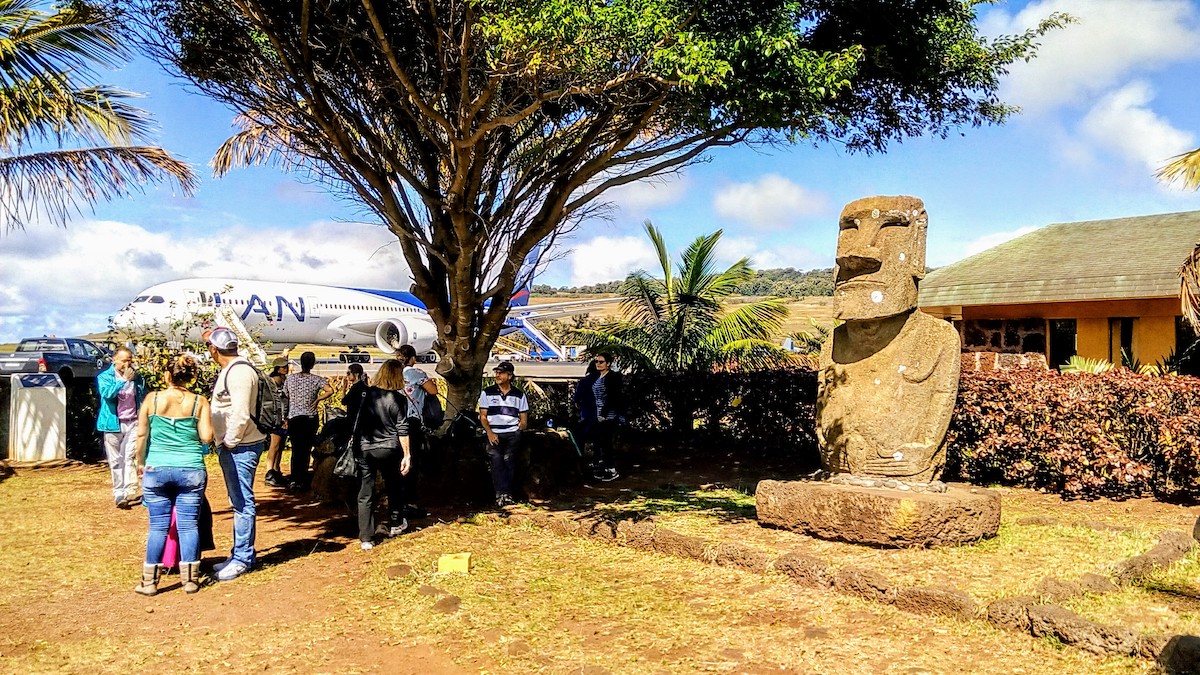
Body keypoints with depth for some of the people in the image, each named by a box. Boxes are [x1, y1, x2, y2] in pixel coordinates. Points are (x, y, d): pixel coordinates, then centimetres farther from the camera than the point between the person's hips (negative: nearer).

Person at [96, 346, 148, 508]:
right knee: (115, 461, 4)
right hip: (113, 424, -1)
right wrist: (124, 380, -27)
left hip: (133, 423, 1)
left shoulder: (137, 377, 8)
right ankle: (119, 494, 11)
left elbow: (145, 398, 16)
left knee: (130, 458, -9)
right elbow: (107, 393, -19)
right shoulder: (104, 376, 0)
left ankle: (130, 493, -12)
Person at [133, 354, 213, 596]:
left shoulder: (152, 399, -1)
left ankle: (149, 581, 14)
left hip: (156, 470, 1)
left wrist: (140, 462, 13)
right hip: (191, 470, -1)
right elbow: (207, 437, -7)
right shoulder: (199, 402, -3)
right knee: (188, 525, 6)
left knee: (158, 526, 8)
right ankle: (190, 580, 9)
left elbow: (142, 434, 0)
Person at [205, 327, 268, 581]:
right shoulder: (229, 370, 16)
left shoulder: (239, 371, -17)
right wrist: (224, 443, 14)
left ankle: (242, 558, 4)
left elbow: (240, 414, -24)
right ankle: (240, 556, 26)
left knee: (242, 503, -3)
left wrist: (229, 443, -16)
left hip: (240, 447, -11)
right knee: (238, 502, 17)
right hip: (231, 446, 11)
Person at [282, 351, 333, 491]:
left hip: (293, 418, 2)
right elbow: (330, 390, -23)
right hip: (310, 419, -2)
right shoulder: (316, 379, -8)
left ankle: (294, 480, 10)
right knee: (306, 450, 5)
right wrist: (317, 400, -9)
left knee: (295, 449, 11)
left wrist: (285, 417, 16)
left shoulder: (290, 379, 1)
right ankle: (302, 481, 6)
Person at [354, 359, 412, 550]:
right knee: (394, 488, 21)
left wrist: (355, 442, 16)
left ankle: (366, 539, 4)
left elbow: (358, 421, 6)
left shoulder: (368, 394, 0)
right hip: (389, 450, -2)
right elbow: (402, 430, -9)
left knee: (365, 494, 5)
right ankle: (395, 525, 37)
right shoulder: (398, 399, -9)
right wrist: (407, 455, -5)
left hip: (365, 449, 2)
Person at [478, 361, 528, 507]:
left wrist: (517, 431, -2)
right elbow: (483, 416, 7)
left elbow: (524, 420, 15)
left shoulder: (519, 395, 13)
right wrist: (490, 432, -7)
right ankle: (505, 494, -24)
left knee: (509, 460, -14)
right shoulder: (487, 393, 11)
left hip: (512, 433, 1)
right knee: (496, 460, -18)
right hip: (494, 434, -1)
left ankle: (502, 495, -14)